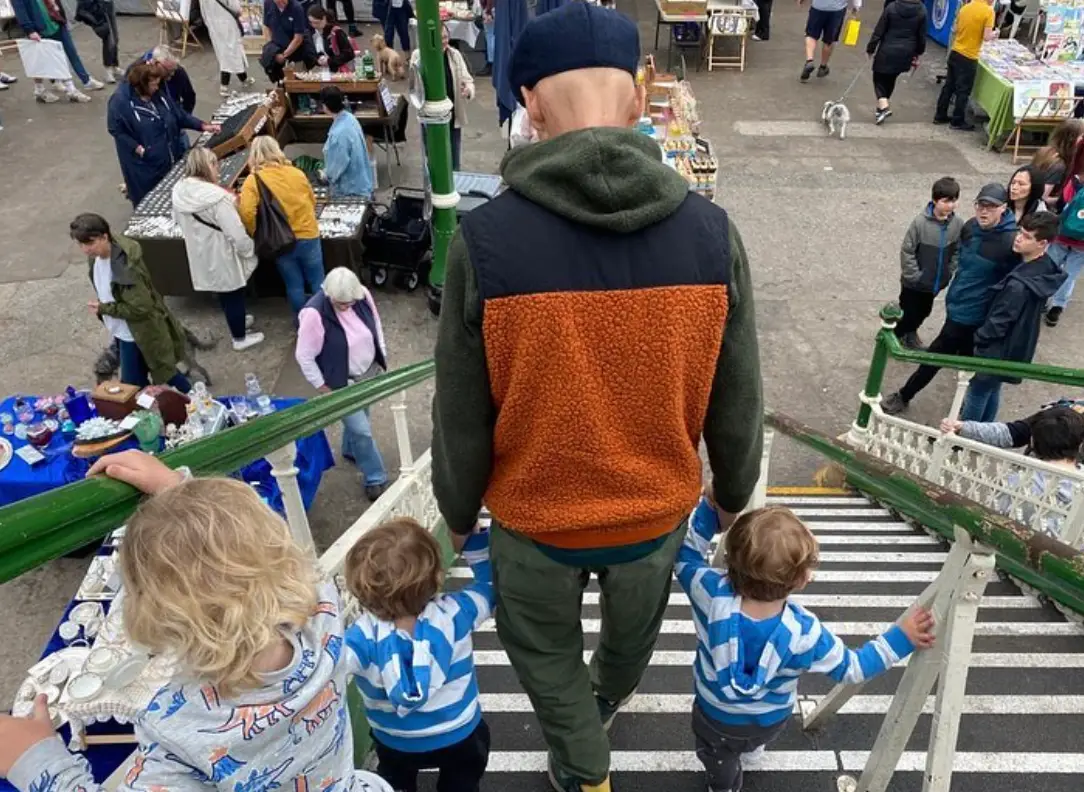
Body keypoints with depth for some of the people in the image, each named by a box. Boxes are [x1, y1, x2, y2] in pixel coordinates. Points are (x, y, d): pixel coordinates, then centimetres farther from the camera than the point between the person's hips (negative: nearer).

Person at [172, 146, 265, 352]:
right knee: (234, 295, 13)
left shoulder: (179, 192, -7)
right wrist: (250, 250, -10)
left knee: (223, 293, 28)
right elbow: (237, 234, -27)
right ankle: (240, 338, 29)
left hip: (200, 256, 7)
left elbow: (178, 220, 10)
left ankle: (237, 320, 51)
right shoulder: (216, 197, -30)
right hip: (222, 257, -7)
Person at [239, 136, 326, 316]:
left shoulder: (252, 181, -11)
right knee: (317, 281, 13)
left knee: (294, 285, 14)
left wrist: (258, 234, -2)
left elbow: (247, 214, -20)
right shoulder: (296, 173, -4)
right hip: (308, 236, 1)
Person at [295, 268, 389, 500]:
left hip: (369, 371, 6)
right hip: (342, 382, -6)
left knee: (358, 417, 27)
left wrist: (382, 358, 9)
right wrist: (323, 389, -16)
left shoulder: (363, 295, -15)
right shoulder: (314, 314, -31)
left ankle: (350, 449, 56)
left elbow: (376, 324, 4)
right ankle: (375, 479, 18)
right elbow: (304, 356, -21)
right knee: (362, 430, -2)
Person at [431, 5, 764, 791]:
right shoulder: (711, 232, -17)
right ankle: (606, 699, 65)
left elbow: (462, 416, -14)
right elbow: (736, 401, -7)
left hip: (536, 517, -3)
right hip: (659, 509, 4)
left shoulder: (485, 240, -24)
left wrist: (458, 511, 5)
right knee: (634, 628, 34)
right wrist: (734, 493, 13)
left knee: (545, 647, 28)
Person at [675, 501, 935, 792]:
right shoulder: (804, 631, -36)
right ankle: (750, 746, 69)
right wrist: (901, 637, -16)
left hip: (715, 717, -2)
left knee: (719, 754, 34)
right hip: (771, 723, 2)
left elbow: (685, 556, -18)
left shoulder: (712, 594, -38)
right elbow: (851, 668, -19)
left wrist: (709, 507, -20)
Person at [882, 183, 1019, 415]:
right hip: (957, 305, 7)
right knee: (966, 358, 24)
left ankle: (903, 397, 19)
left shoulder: (1011, 242, -25)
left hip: (972, 315, -7)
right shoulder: (970, 227, -3)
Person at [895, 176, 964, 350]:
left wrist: (949, 273, -2)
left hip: (936, 282, 5)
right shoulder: (920, 222, -22)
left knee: (923, 312, 22)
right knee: (908, 313, 9)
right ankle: (895, 335, 36)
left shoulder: (958, 224, -10)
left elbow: (957, 251, 3)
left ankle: (910, 333, 48)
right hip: (914, 282, -4)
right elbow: (906, 251, -17)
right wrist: (915, 275, -16)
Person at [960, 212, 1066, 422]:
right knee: (992, 393, 24)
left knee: (976, 397, 8)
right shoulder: (1046, 268, -5)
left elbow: (997, 322, -24)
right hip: (1017, 348, 9)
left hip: (998, 351, -9)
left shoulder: (1019, 285, -34)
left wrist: (977, 341, -7)